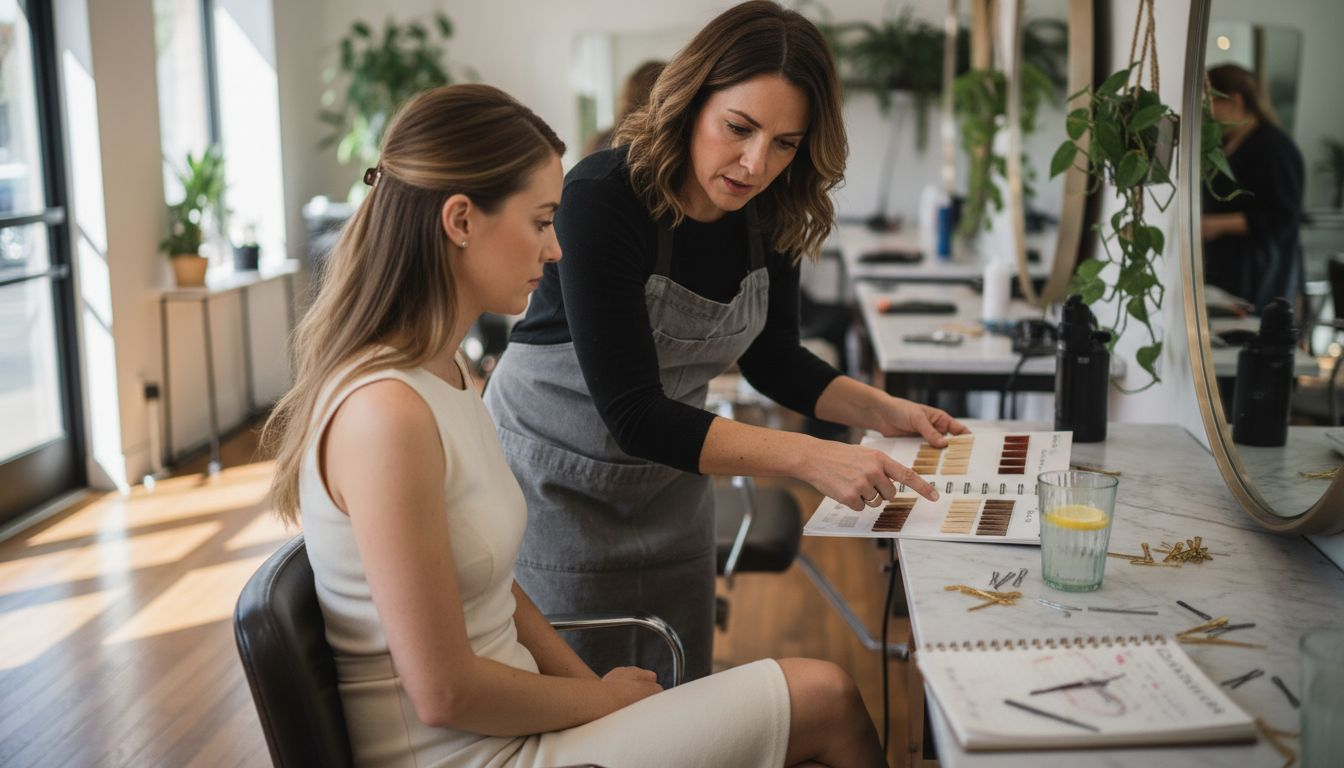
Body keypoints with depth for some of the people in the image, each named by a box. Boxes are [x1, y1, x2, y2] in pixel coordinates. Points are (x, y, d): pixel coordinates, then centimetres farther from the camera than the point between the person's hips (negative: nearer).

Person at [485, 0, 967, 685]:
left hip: (670, 472, 6)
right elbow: (631, 412, -32)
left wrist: (882, 411, -8)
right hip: (555, 471, -5)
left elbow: (769, 358, 7)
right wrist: (808, 457, -37)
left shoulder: (771, 216, -9)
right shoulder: (602, 197, -28)